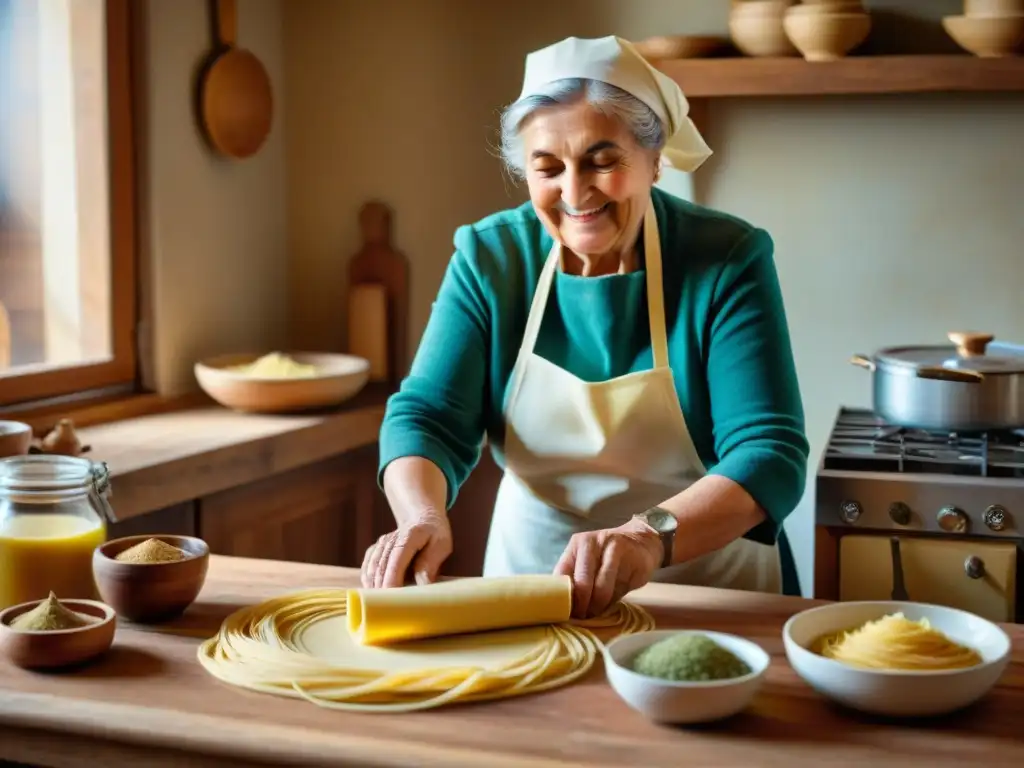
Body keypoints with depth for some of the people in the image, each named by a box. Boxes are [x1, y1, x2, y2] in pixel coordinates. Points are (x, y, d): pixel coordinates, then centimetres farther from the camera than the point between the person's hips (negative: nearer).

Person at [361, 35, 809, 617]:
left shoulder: (728, 260, -11)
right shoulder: (490, 257, -3)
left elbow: (769, 453, -18)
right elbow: (426, 416, -6)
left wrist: (651, 537, -36)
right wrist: (423, 516, -28)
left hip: (711, 603, 0)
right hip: (527, 578, 0)